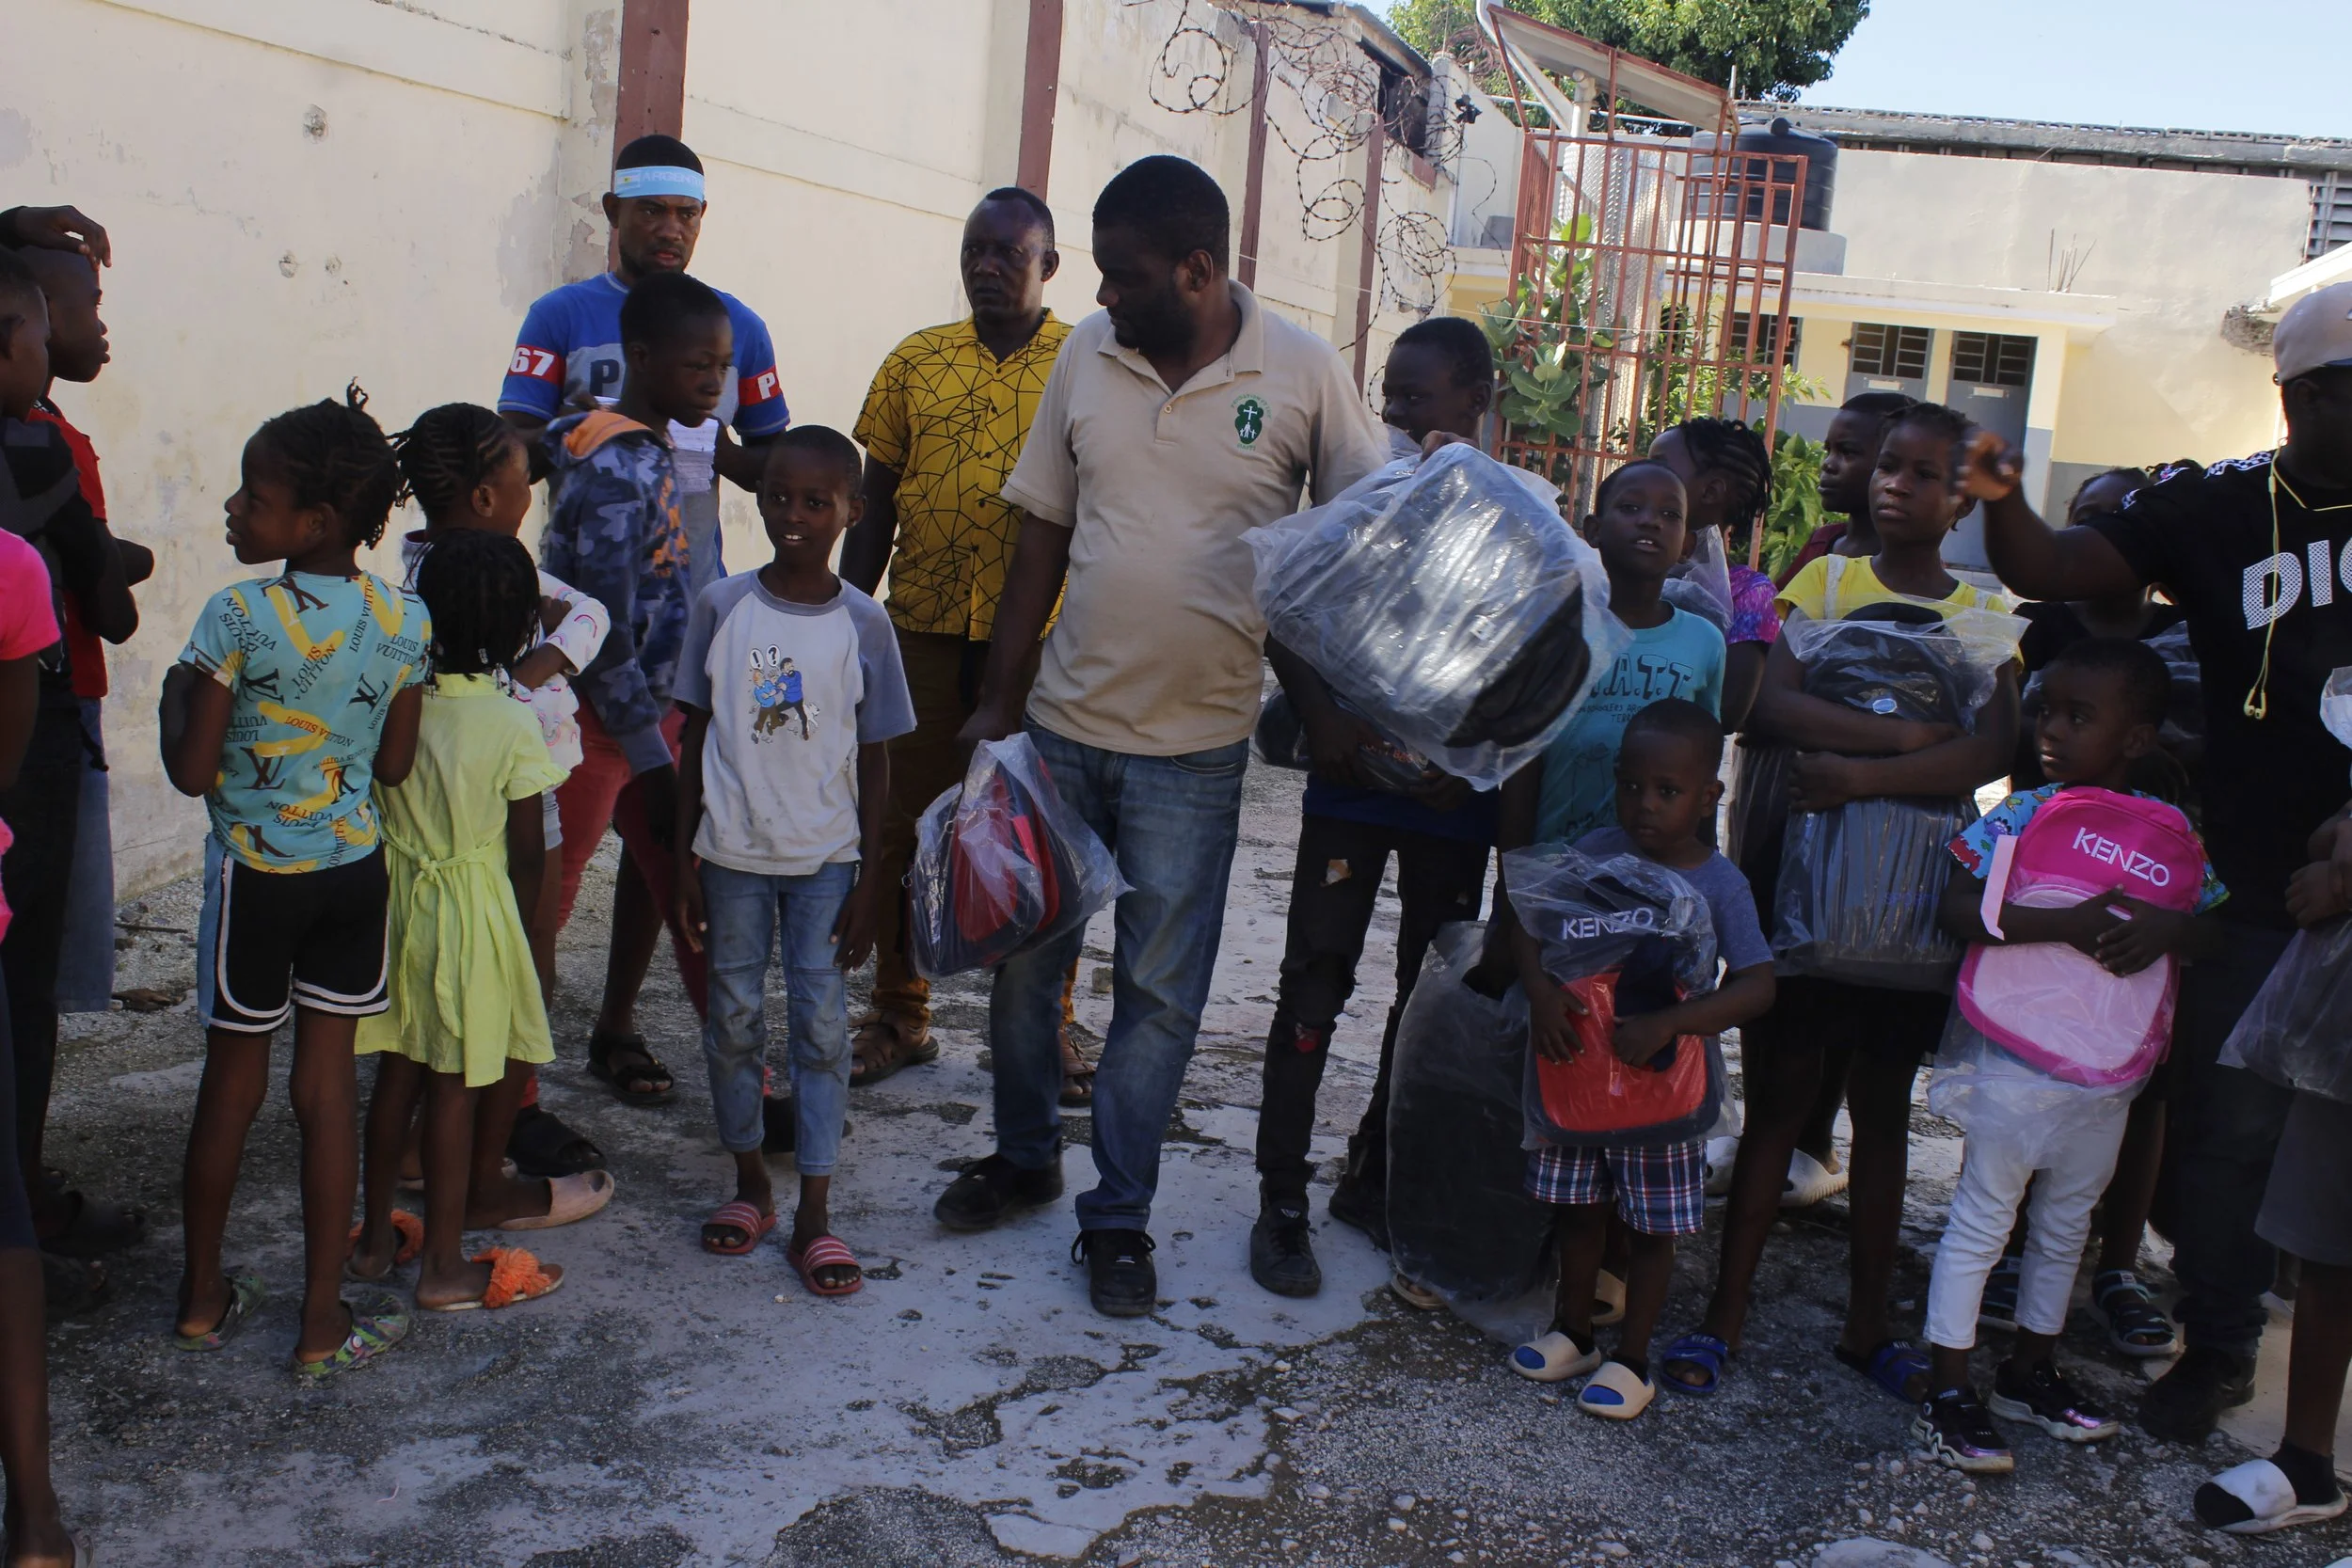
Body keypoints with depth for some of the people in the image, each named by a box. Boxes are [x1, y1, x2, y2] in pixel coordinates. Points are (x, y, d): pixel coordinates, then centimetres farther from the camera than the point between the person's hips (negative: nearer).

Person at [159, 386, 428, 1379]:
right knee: (328, 1090, 9)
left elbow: (191, 771, -15)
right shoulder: (404, 619, -6)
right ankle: (324, 1324, 15)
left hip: (256, 876, -3)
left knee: (232, 1085, 13)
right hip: (354, 871, 3)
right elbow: (394, 765, 1)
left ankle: (203, 1299, 31)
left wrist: (178, 693, 3)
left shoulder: (238, 617, -18)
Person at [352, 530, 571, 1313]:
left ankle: (376, 1236, 30)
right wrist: (517, 911, 7)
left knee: (397, 1073, 17)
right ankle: (444, 1265, 15)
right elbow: (529, 851, -9)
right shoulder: (514, 724, -16)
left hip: (394, 894, 5)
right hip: (473, 905, -5)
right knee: (458, 1087, 5)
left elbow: (373, 803, 3)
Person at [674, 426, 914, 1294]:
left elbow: (874, 760, 0)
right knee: (734, 1017, 9)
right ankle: (749, 1181, 27)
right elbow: (696, 737, 3)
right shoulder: (721, 606, -2)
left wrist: (870, 879, -3)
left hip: (826, 857, -1)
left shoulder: (863, 625, -4)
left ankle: (814, 1212, 8)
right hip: (732, 853, 1)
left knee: (821, 1020, 0)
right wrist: (683, 859, 1)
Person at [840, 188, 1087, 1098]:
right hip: (924, 631, 3)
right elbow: (875, 507, 12)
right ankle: (900, 1015, 23)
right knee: (902, 826, 8)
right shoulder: (915, 363, 9)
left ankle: (1048, 1024, 19)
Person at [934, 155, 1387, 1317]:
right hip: (1062, 722, 3)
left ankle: (1118, 1214, 20)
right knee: (1022, 953, 13)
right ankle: (1023, 1156, 35)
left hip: (1194, 743, -3)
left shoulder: (1303, 374, -8)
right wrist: (996, 698, 5)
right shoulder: (1089, 353, 0)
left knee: (1159, 989, 4)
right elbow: (1044, 531, 6)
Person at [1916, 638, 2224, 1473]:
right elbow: (1957, 909, -22)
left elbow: (2216, 932, 2)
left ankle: (2030, 1370, 36)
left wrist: (2169, 928, -19)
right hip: (2016, 1057, -5)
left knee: (2067, 1224, 19)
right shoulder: (2019, 815, -11)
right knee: (1981, 1221, 3)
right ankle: (1946, 1393, 11)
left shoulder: (2170, 830, 0)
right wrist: (2067, 922, -31)